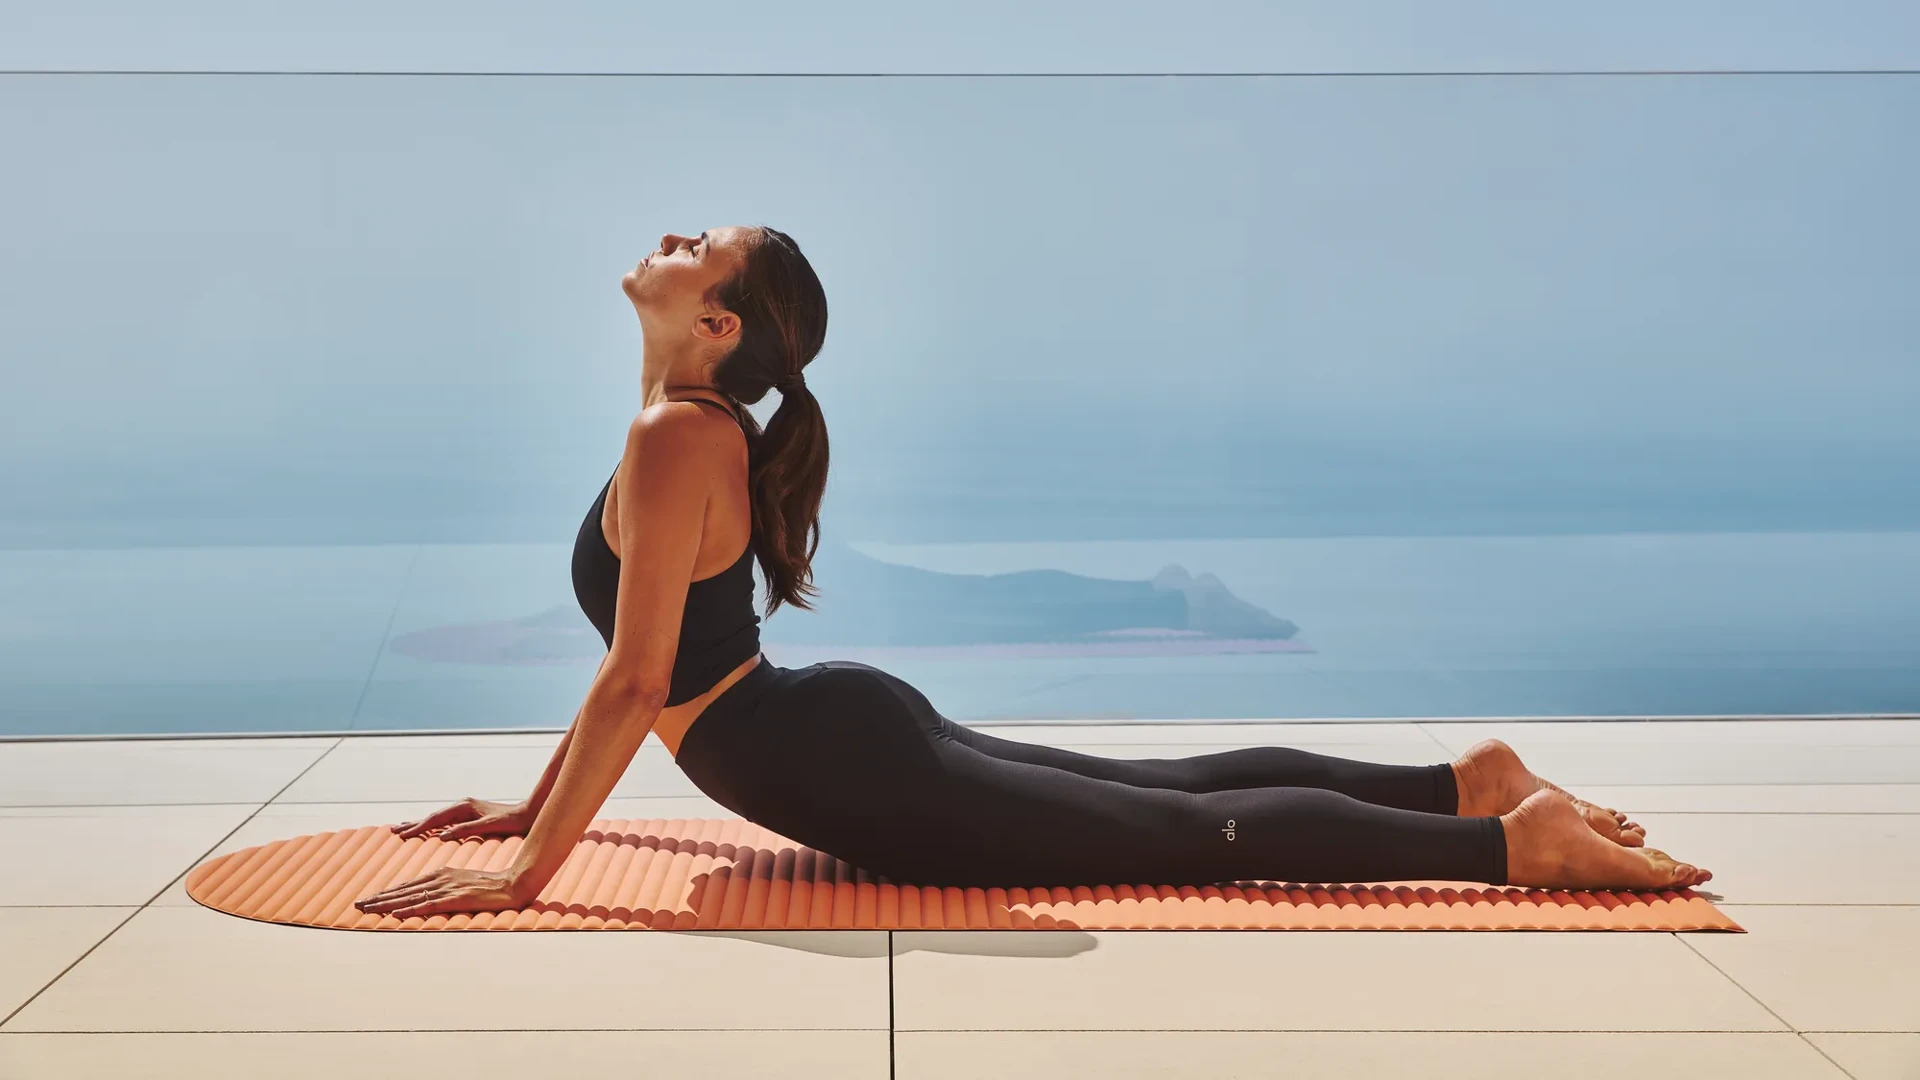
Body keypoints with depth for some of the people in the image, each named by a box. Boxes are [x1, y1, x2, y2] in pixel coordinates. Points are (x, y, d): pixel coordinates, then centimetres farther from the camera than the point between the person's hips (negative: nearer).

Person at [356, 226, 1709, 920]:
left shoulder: (674, 442, -18)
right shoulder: (701, 431, 13)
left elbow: (633, 685, -23)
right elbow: (644, 653, 20)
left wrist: (526, 872, -18)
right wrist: (533, 803, 23)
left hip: (855, 774, -9)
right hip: (858, 725, 9)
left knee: (1196, 834, -8)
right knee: (1175, 786, 15)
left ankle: (1517, 840, -6)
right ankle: (1462, 782, 20)